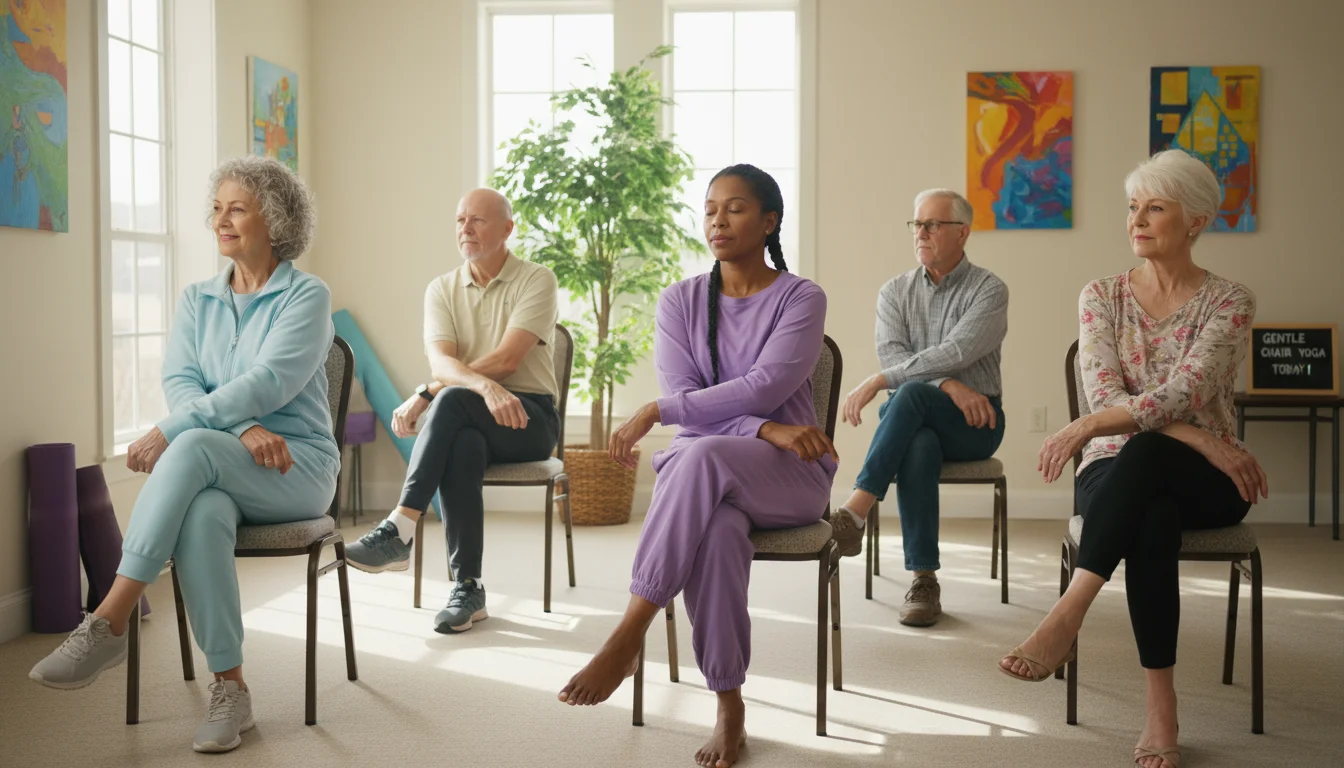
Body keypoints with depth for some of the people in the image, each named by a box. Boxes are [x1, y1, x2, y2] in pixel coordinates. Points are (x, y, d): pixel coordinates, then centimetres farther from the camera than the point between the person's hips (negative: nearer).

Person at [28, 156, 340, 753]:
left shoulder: (306, 296, -1)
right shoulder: (197, 300, 15)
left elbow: (270, 383, -15)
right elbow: (179, 383, 1)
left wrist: (170, 431, -22)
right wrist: (243, 430, -19)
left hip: (296, 467, -3)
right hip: (218, 473, 4)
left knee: (193, 447, -35)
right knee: (203, 515, -35)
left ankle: (108, 624, -33)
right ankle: (229, 690, -27)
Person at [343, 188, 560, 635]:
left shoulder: (536, 281, -1)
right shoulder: (442, 290, 11)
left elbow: (506, 360, -14)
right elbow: (441, 363, -7)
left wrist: (427, 395, -18)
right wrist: (486, 386, -30)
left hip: (529, 418, -3)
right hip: (469, 421, 3)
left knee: (452, 400, -34)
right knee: (461, 447, -36)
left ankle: (398, 532, -37)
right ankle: (467, 588, -30)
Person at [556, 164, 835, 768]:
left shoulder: (801, 299, -1)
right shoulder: (680, 301, 9)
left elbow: (764, 388, -15)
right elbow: (683, 396, -3)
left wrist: (654, 413, -18)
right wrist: (767, 430, -20)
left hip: (790, 475, -2)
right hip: (702, 471, 2)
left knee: (701, 456, -38)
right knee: (717, 530, -37)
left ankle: (628, 636, -35)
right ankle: (729, 706, -26)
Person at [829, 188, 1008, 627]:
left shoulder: (988, 290, -1)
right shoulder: (895, 292, 11)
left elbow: (956, 352, -17)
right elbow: (892, 357, -5)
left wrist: (877, 382, -23)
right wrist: (950, 386, -22)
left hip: (974, 424, -2)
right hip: (913, 422, 2)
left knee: (911, 394, -35)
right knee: (919, 447, -36)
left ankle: (855, 512, -40)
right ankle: (923, 581, -34)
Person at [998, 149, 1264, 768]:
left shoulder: (1229, 302, -2)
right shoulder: (1102, 296, 6)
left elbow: (1184, 393, -18)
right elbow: (1105, 396, -8)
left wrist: (1086, 428, -30)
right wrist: (1204, 441, -20)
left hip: (1204, 482, -1)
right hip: (1117, 470, 1)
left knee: (1144, 453, -39)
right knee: (1152, 517, -37)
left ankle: (1065, 618, -46)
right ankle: (1161, 710, -36)